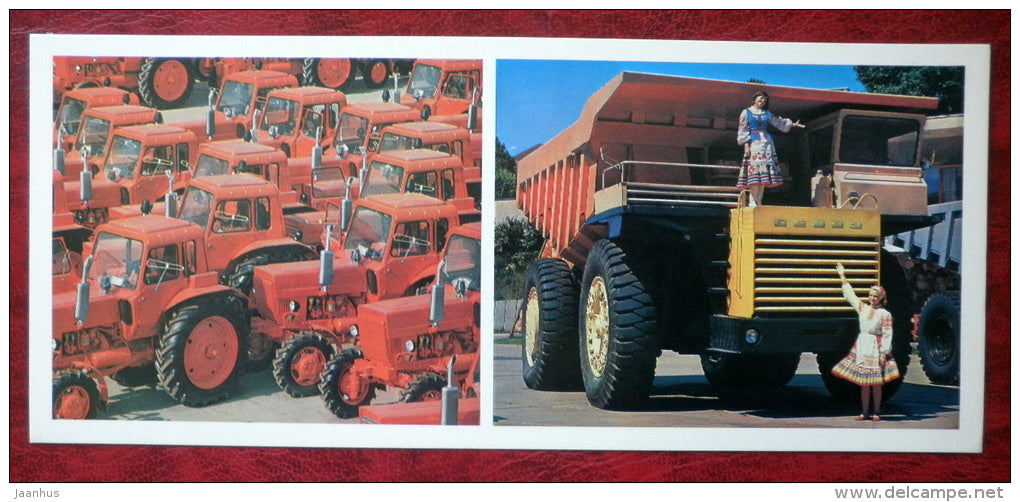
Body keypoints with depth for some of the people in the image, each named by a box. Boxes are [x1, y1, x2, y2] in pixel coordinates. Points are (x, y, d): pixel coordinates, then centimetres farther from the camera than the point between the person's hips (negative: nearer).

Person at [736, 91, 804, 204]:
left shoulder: (766, 113, 19)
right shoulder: (746, 112, 7)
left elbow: (779, 122, 23)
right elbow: (742, 130, 2)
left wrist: (792, 124, 12)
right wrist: (746, 144, -8)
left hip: (766, 143, 5)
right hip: (753, 143, -5)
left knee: (764, 174, -2)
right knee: (755, 171, -14)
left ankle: (758, 201, 0)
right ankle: (753, 201, -14)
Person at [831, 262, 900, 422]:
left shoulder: (885, 314, -4)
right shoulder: (863, 308, 9)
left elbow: (887, 335, -7)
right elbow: (850, 294, 18)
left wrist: (884, 353, -14)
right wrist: (842, 276, 21)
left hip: (876, 348, -4)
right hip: (862, 346, 4)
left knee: (876, 383, -1)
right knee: (863, 382, 5)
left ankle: (875, 413, 7)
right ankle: (864, 412, 10)